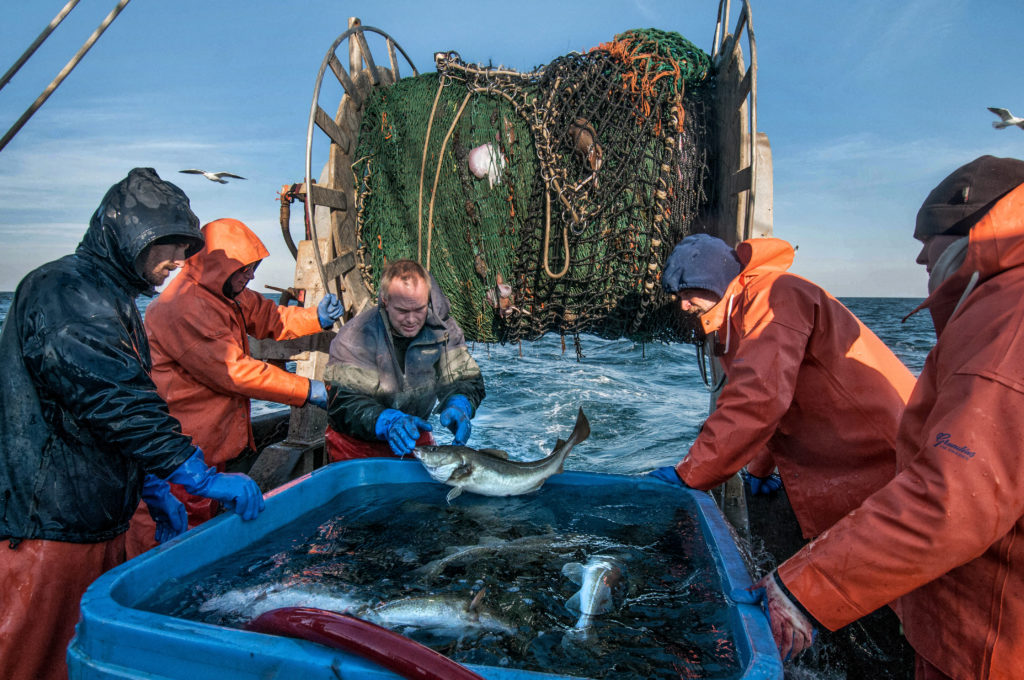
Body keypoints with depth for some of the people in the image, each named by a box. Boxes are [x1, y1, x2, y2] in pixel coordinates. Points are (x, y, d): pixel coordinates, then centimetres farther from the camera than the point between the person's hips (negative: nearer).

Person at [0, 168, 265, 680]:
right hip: (48, 531, -10)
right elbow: (116, 403, -27)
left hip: (96, 527, 10)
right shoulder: (66, 293, -16)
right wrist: (203, 478, -24)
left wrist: (155, 493, 18)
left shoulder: (111, 301, 17)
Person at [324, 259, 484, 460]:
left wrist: (458, 407, -29)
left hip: (415, 436, 3)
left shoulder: (444, 330, -11)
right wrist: (388, 422, -43)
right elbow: (343, 404, -25)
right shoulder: (355, 338, -21)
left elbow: (467, 381, -6)